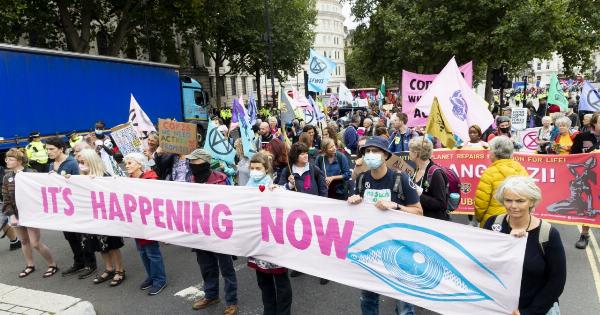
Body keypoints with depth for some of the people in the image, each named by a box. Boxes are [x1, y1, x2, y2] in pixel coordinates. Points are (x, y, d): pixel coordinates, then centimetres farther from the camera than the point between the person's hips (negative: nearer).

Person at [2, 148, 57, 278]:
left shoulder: (31, 174, -13)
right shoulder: (7, 177, 4)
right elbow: (6, 199, 2)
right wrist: (11, 215, -6)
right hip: (17, 214, 6)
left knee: (35, 243, -3)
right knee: (24, 241, 17)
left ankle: (53, 265, 13)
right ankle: (30, 265, 33)